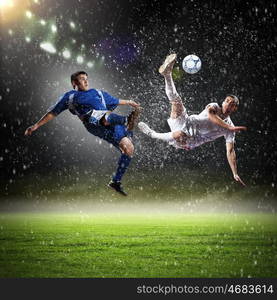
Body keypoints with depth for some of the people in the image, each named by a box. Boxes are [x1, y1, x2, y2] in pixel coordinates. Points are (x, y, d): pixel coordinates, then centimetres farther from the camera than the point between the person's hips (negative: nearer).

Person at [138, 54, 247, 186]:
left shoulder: (230, 129, 4)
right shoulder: (214, 106, 9)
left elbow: (230, 151, -2)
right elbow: (210, 113, -17)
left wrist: (235, 174, -13)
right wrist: (229, 127, -26)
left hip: (190, 141, -3)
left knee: (179, 135, -37)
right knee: (176, 100, -18)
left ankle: (152, 134, -14)